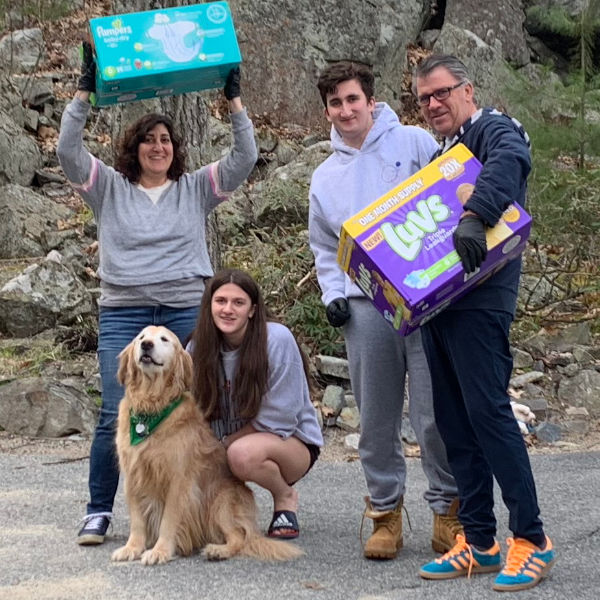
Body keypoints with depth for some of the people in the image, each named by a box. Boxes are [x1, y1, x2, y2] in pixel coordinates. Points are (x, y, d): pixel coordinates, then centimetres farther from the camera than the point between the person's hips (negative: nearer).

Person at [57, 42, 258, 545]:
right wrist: (84, 93, -8)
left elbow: (244, 159, 2)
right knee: (117, 417, -7)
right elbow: (68, 151, -3)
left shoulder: (197, 189, 11)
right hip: (123, 314, -1)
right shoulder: (110, 188, 9)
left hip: (188, 313, 1)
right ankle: (99, 511, 5)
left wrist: (234, 100, -5)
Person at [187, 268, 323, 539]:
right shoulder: (198, 347, -6)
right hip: (226, 443, 4)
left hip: (292, 442, -4)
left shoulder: (277, 339, -19)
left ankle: (286, 498, -3)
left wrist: (224, 443, -17)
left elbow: (278, 418, -18)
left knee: (243, 453, -37)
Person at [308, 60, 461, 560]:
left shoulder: (415, 143, 6)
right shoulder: (325, 176, 19)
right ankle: (386, 511, 17)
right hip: (365, 307, 3)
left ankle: (449, 508, 11)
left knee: (435, 413, -5)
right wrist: (333, 294, 8)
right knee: (377, 419, 5)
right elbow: (325, 249, 24)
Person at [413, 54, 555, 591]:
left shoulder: (495, 130, -1)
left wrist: (474, 218, -39)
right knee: (455, 422, 7)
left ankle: (531, 540, -4)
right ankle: (479, 543, 13)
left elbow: (507, 162, -25)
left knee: (487, 411, -12)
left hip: (479, 299, -9)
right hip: (436, 301, 9)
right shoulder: (443, 154, 25)